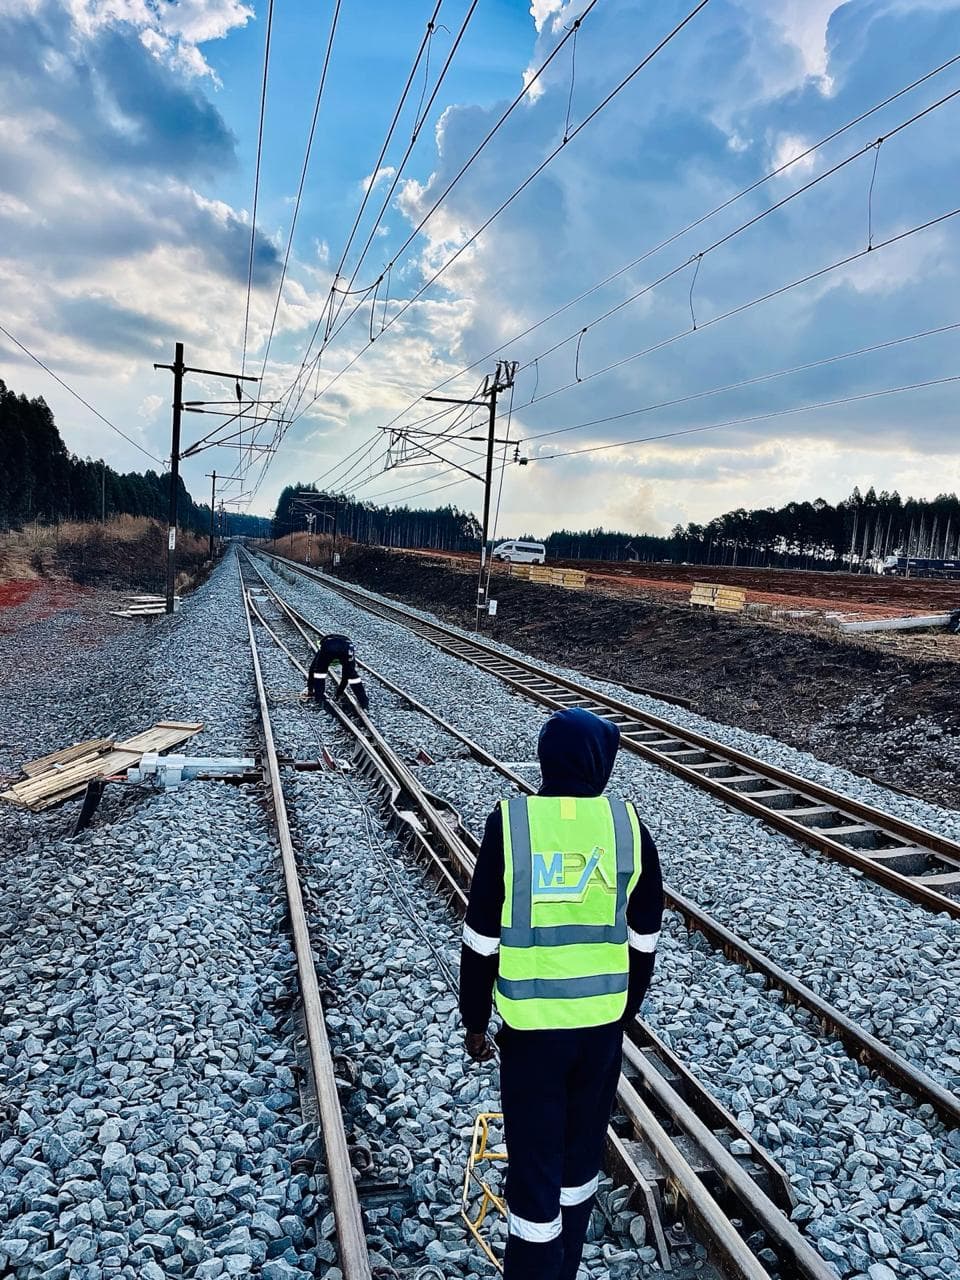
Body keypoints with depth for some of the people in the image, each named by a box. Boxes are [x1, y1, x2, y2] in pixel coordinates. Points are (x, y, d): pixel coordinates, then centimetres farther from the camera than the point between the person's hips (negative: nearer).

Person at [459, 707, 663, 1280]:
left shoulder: (510, 821, -13)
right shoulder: (628, 824, -7)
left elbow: (482, 938, -8)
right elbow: (645, 937, 3)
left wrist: (475, 1020, 4)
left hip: (529, 1020, -2)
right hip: (602, 1019, 3)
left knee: (534, 1161, 12)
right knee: (582, 1154, 22)